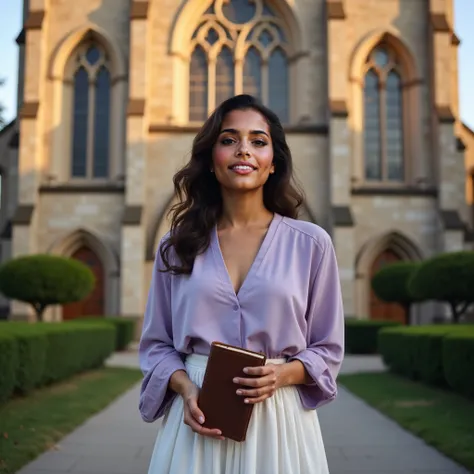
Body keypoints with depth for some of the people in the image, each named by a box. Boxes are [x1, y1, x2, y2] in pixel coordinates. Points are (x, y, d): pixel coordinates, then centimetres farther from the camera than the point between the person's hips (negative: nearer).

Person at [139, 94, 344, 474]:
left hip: (278, 417, -1)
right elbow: (157, 343, 7)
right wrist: (185, 387, -12)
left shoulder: (311, 243, -1)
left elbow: (327, 348, 4)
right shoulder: (177, 246, 3)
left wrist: (283, 374, -14)